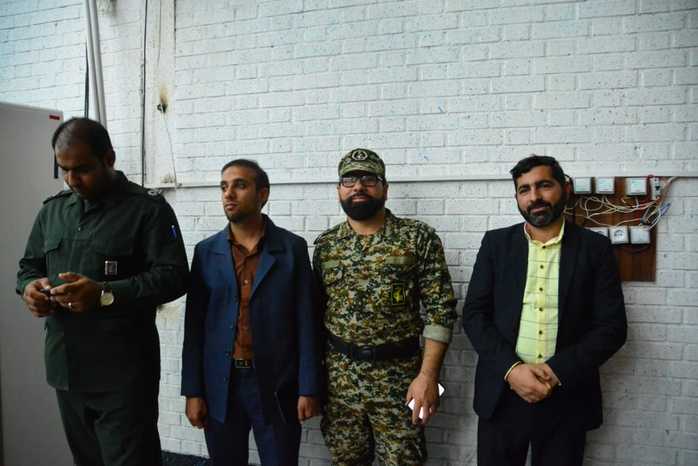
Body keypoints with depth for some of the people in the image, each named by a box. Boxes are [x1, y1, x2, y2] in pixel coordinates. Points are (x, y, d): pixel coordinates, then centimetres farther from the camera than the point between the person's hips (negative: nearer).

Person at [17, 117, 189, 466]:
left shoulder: (148, 209, -7)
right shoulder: (52, 209, 12)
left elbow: (173, 276, -14)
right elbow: (28, 264, 22)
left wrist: (105, 294, -24)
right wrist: (29, 286, -3)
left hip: (123, 372, -6)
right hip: (65, 367, 6)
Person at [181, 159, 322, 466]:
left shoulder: (292, 248, -2)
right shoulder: (206, 252, 4)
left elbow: (306, 324, -3)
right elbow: (195, 327, 4)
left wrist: (308, 389, -6)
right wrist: (192, 391, 0)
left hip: (276, 387, -2)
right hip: (219, 386, 2)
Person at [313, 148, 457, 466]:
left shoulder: (418, 238, -7)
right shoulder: (325, 245, 4)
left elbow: (440, 309, -9)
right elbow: (316, 310, 9)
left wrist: (428, 375, -14)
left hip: (398, 377, -3)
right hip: (338, 377, 3)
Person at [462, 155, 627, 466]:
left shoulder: (595, 248, 1)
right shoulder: (496, 243, 3)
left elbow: (612, 326, -3)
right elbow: (474, 314, 0)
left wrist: (557, 371, -14)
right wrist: (511, 368, -14)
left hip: (567, 398, 0)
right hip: (501, 393, 1)